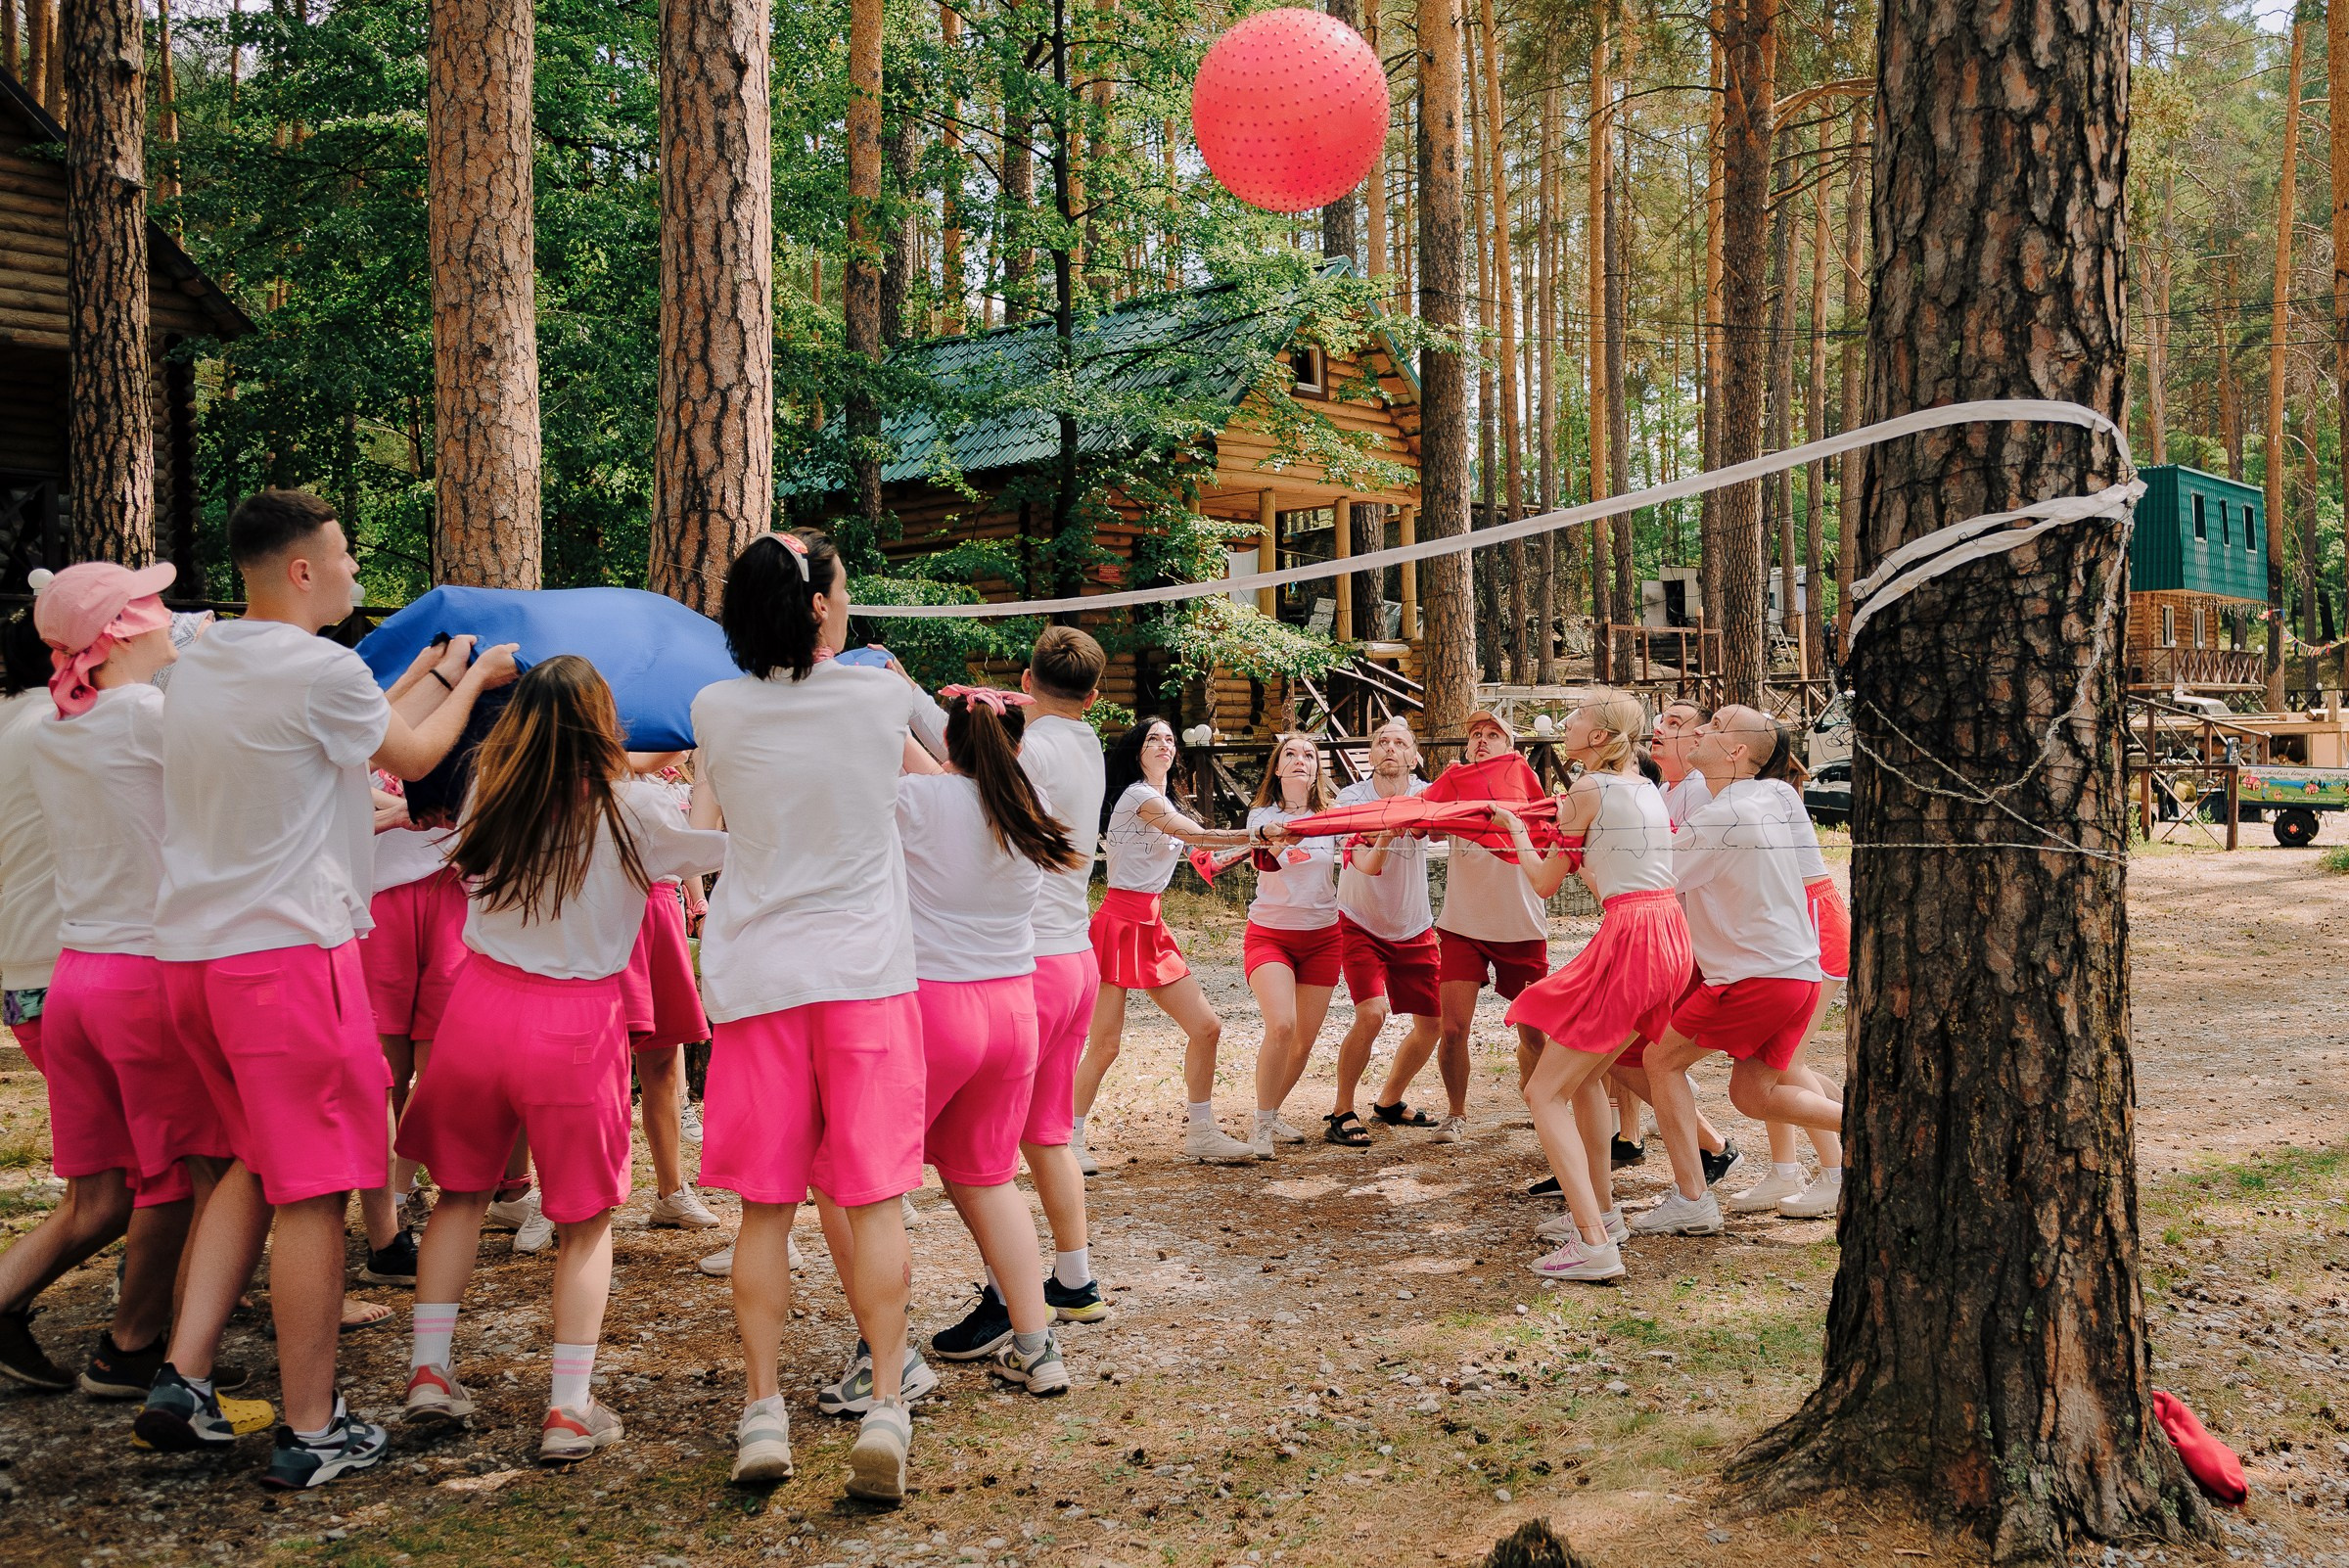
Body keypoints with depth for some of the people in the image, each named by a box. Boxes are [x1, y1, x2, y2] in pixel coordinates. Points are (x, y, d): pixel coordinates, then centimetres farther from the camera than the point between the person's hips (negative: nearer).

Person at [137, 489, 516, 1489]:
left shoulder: (194, 668, 11)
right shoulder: (322, 670, -14)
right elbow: (414, 754, 4)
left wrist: (434, 674, 34)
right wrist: (473, 682, 22)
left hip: (191, 953, 8)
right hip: (289, 954, -8)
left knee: (258, 1164, 21)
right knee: (313, 1190, 0)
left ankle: (182, 1381, 15)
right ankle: (311, 1434, 8)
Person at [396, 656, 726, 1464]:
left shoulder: (492, 791, 2)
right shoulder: (631, 807, -10)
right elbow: (724, 845, -6)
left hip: (480, 1006, 4)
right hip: (574, 1025, -3)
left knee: (462, 1189, 21)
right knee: (587, 1218, 8)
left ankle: (430, 1370, 20)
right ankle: (570, 1408, 6)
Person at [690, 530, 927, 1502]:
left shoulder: (716, 711, -1)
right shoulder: (880, 696, -3)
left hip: (757, 976, 1)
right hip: (867, 972, -1)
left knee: (765, 1208, 6)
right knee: (875, 1196, 1)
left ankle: (762, 1410, 6)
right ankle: (884, 1405, -3)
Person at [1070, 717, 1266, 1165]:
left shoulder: (1162, 802, 20)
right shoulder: (1138, 795, -9)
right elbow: (1199, 835, -20)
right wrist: (1256, 834, -26)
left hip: (1151, 928, 9)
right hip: (1119, 923, -9)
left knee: (1206, 1027, 6)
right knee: (1104, 1045, -10)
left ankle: (1200, 1132, 16)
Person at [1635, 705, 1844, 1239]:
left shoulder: (1721, 817, -16)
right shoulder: (1769, 800, 12)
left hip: (1755, 975, -8)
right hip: (1799, 971, 9)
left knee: (1663, 1060, 5)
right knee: (1752, 1094, 15)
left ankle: (1691, 1199, 3)